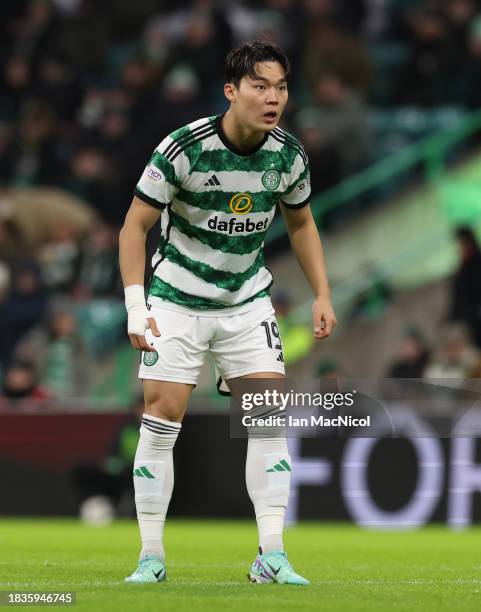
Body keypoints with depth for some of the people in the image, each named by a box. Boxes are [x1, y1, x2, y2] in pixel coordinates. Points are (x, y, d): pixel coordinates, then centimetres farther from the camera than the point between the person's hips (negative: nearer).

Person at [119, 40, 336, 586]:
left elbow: (301, 222, 12)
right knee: (162, 417, -7)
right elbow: (135, 225, -13)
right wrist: (135, 305, -22)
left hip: (248, 301, 3)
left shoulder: (288, 156, -7)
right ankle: (151, 557, 3)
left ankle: (270, 557, -4)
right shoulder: (184, 148, -20)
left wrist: (322, 295, 5)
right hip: (176, 300, -3)